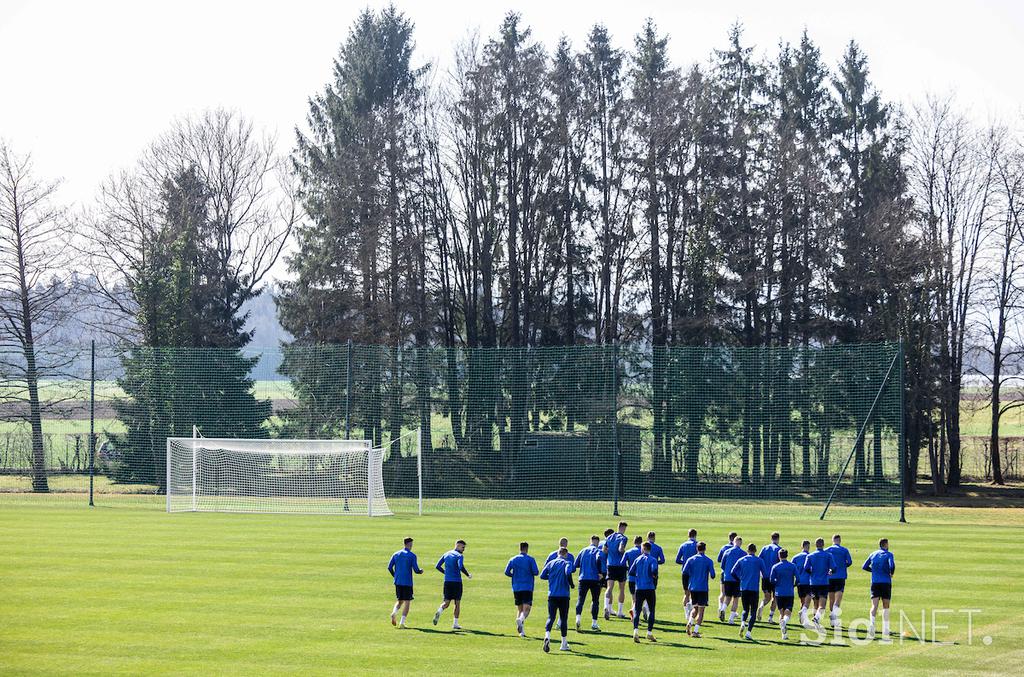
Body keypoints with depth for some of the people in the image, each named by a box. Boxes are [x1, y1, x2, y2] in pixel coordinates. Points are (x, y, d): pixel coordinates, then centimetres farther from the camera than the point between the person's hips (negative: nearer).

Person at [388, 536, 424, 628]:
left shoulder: (396, 554, 7)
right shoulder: (412, 555, -7)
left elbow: (389, 567, 4)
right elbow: (416, 570, -10)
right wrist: (421, 571, 12)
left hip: (398, 582, 4)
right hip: (407, 583, -4)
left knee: (399, 600, 17)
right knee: (407, 602, 4)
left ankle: (394, 613, -13)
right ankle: (402, 623, -2)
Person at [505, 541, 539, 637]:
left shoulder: (513, 560, 7)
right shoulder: (530, 559, -3)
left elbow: (507, 572, 2)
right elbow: (536, 572, -10)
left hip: (516, 588, 4)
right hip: (527, 588, -3)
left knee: (519, 609, 12)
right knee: (526, 609, -6)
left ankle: (522, 631, 4)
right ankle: (521, 619, -38)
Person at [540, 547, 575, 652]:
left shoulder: (550, 563, 9)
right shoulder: (566, 563, -2)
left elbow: (542, 575, 6)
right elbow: (568, 572, -22)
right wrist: (571, 584, -7)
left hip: (552, 595, 2)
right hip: (564, 595, -2)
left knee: (550, 617, -1)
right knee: (564, 619, 7)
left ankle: (547, 636, -29)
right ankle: (564, 644, 12)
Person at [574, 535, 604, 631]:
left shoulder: (583, 551, 13)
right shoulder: (597, 551, 0)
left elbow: (576, 565, 13)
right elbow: (598, 559, -21)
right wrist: (600, 573, -13)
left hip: (583, 579, 3)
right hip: (594, 579, -3)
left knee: (580, 599, 0)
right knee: (595, 601, 9)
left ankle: (578, 618, -24)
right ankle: (594, 623, 6)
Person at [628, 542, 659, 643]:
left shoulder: (638, 559, 7)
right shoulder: (652, 559, -4)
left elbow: (631, 572, 5)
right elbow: (654, 570, -21)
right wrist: (655, 577, -1)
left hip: (639, 588, 2)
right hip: (650, 588, -2)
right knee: (651, 611, 10)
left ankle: (636, 630, -19)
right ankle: (649, 632, 8)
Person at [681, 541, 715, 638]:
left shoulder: (690, 560, 3)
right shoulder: (709, 561, -3)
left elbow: (684, 573, -3)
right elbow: (712, 575, -6)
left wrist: (686, 585, 11)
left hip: (692, 587, 3)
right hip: (703, 588, -3)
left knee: (695, 608, 19)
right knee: (701, 610, 3)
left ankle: (689, 622, -7)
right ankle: (695, 631, -6)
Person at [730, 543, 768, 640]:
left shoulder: (741, 560, 7)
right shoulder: (759, 560, 0)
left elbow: (733, 572, 1)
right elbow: (765, 575, 0)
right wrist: (762, 576, 24)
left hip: (743, 588, 2)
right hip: (754, 589, -2)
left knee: (745, 609, 16)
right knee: (753, 612, 3)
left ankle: (743, 623, -14)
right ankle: (748, 631, -10)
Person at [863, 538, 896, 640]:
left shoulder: (873, 554, 11)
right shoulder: (888, 555, -2)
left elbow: (864, 567, 13)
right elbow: (892, 566, -18)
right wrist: (891, 573, 1)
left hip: (875, 583, 2)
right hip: (886, 583, -2)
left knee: (874, 606, -5)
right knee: (885, 607, 9)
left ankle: (872, 624, -33)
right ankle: (885, 632, 7)